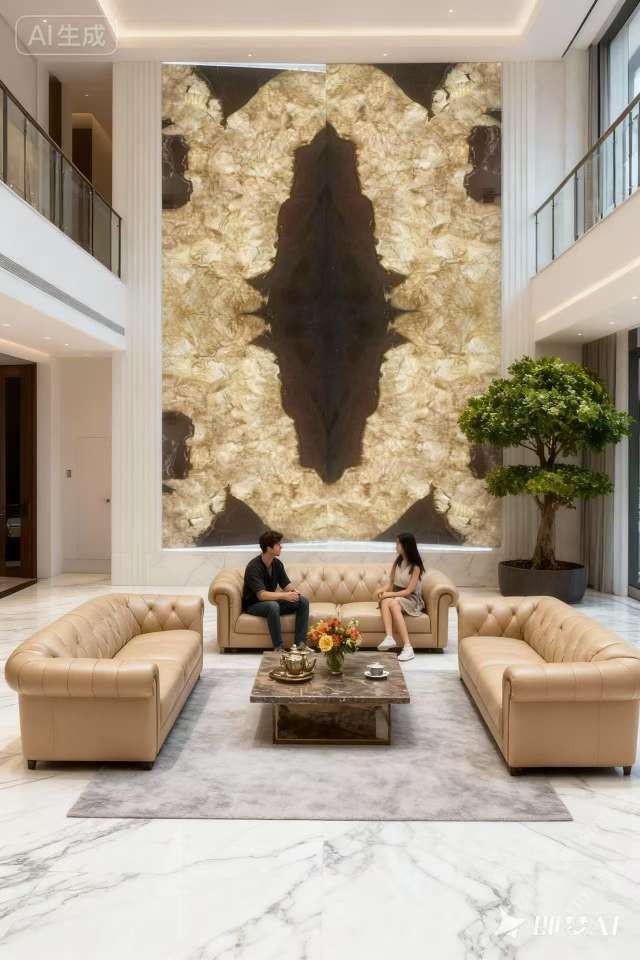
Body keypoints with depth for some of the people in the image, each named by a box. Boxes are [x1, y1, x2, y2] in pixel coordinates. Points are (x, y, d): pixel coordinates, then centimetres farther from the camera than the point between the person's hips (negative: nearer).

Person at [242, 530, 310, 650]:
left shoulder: (277, 563, 0)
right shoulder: (253, 567, -23)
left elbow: (286, 584, 4)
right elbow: (261, 595, -31)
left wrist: (293, 590, -19)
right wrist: (285, 596, -36)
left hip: (272, 601, 7)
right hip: (253, 605, -7)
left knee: (303, 601, -12)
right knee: (273, 605, -40)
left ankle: (300, 643, -18)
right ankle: (278, 647, -31)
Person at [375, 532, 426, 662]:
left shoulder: (415, 567, -9)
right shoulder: (397, 562, 10)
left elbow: (409, 591, -14)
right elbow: (391, 583, 11)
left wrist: (390, 594, -19)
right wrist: (383, 590, -10)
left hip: (411, 600, -5)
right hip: (396, 597, 5)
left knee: (393, 603, -38)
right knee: (385, 601, -31)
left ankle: (407, 647, -45)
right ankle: (389, 637, -48)